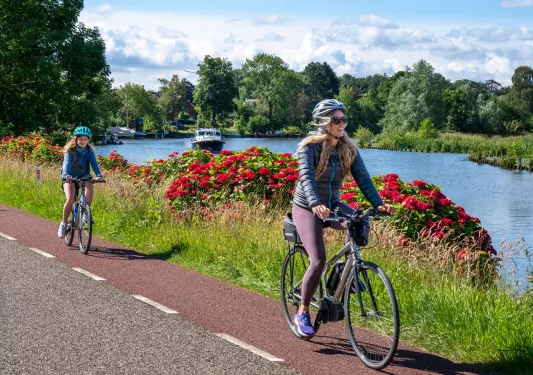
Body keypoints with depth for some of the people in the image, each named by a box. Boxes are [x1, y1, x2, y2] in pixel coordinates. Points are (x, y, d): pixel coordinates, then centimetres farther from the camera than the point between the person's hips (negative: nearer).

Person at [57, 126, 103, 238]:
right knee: (70, 199, -24)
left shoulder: (89, 151, -10)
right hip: (70, 178, -2)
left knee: (89, 189, -31)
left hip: (83, 176, 2)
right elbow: (66, 162, -33)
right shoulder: (70, 150, -17)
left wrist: (98, 175, -41)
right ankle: (64, 223, -4)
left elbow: (94, 163, -22)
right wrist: (65, 175, -53)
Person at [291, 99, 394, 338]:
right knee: (318, 261, -19)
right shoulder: (309, 147, -16)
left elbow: (363, 179, -11)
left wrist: (378, 204, -27)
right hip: (307, 209, -4)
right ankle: (302, 314, -1)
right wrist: (315, 205, -49)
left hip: (333, 206, 4)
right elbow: (306, 178, -31)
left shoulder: (349, 150, -2)